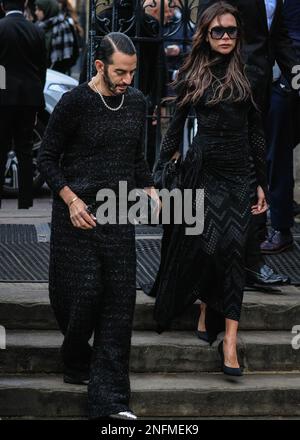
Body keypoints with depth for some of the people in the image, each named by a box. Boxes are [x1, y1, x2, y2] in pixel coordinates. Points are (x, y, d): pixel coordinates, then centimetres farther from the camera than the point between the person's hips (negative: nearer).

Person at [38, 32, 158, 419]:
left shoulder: (136, 102, 7)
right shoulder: (74, 103, -9)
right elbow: (47, 159, -4)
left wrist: (149, 189, 3)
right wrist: (71, 200, -15)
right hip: (78, 213, -4)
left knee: (119, 302, -3)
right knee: (84, 293, -6)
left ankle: (110, 400, -3)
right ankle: (76, 365, 26)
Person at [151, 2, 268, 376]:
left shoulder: (246, 76, 6)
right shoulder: (192, 77, 5)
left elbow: (256, 133, 8)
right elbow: (175, 129, 7)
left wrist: (262, 184, 7)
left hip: (238, 173, 0)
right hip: (202, 169, 0)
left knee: (233, 246, -8)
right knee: (207, 243, -6)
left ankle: (230, 338, -11)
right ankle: (206, 307, 22)